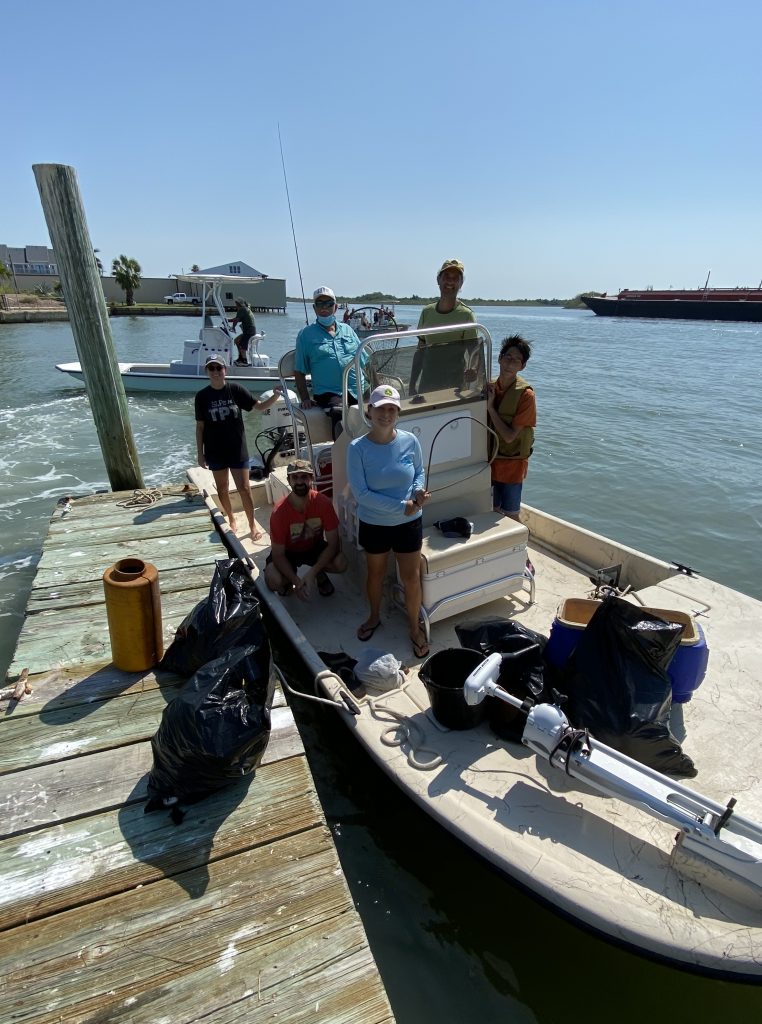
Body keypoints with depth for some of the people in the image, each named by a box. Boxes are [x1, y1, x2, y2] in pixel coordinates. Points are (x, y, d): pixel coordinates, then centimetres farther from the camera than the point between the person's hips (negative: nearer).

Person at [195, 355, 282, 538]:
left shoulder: (236, 390, -5)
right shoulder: (202, 396, -4)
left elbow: (260, 407, -4)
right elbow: (200, 426, 0)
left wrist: (275, 396, -23)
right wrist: (200, 453, 0)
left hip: (237, 449, -1)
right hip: (215, 451, 1)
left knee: (244, 488, 0)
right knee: (222, 489, 14)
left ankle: (252, 524, 15)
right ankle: (231, 520, 35)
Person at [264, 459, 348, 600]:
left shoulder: (323, 503, -25)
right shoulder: (279, 512, -28)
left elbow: (333, 543, -22)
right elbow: (278, 554, -22)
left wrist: (311, 573, -31)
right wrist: (297, 582, -31)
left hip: (315, 546, 2)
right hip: (288, 551, -1)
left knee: (341, 563, -27)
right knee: (273, 581, -30)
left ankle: (320, 574, 9)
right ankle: (287, 580, 9)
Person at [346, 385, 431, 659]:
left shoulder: (410, 441, -11)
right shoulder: (357, 448, -17)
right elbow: (361, 493, -19)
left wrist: (419, 490, -18)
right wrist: (400, 506, -23)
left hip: (409, 524, 1)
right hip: (373, 525, -1)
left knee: (411, 578, 10)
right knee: (375, 574, 21)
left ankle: (415, 628, 33)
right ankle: (374, 617, 48)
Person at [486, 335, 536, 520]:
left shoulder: (525, 394, -17)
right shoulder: (490, 387, 0)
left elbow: (509, 436, -21)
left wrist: (490, 407, -21)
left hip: (512, 464, -5)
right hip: (490, 460, 5)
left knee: (510, 516, 8)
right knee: (493, 512, 18)